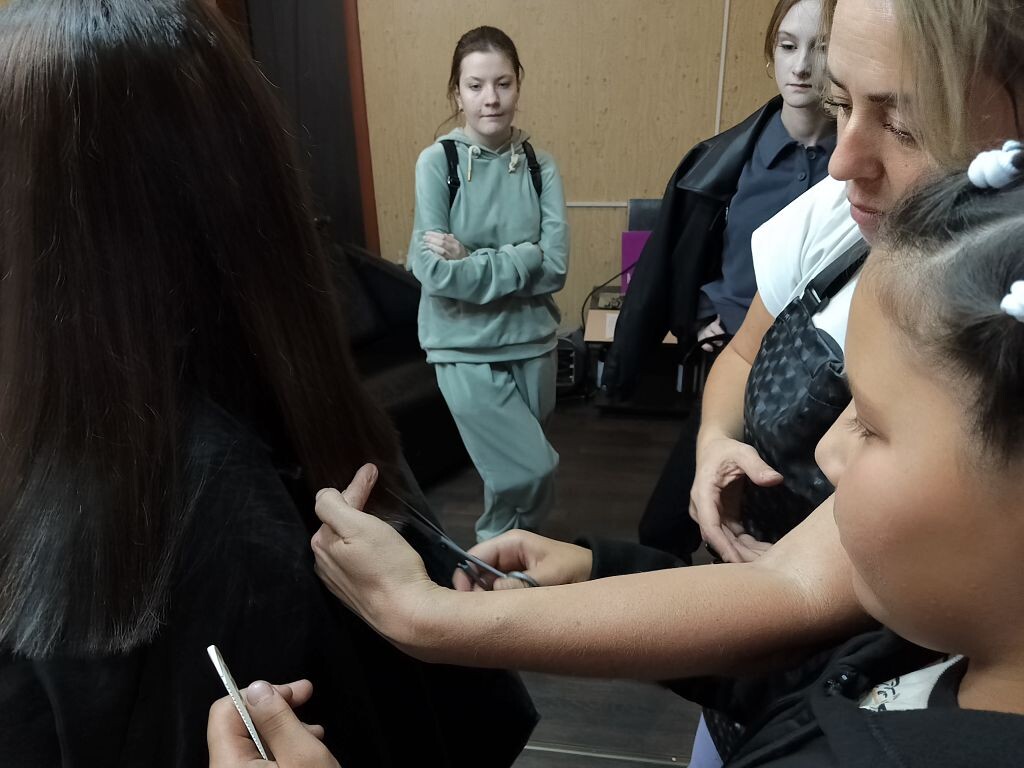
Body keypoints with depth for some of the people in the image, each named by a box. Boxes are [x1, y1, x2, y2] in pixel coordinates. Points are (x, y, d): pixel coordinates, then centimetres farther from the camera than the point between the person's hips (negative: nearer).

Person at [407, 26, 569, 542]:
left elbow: (555, 266, -10)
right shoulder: (437, 162, -8)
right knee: (532, 469, -8)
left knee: (513, 467, 17)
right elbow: (431, 269, -17)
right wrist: (521, 261, -15)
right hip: (464, 346, -3)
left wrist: (470, 260, -16)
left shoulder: (540, 166, 0)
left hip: (531, 339, 3)